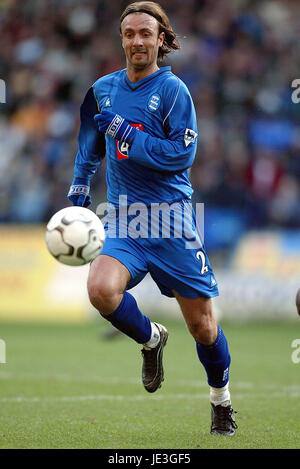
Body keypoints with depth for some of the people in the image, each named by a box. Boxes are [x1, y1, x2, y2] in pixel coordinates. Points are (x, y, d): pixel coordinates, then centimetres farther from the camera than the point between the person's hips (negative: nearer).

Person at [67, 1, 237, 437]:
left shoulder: (173, 90, -6)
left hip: (172, 219, -3)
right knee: (101, 289, -27)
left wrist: (125, 132, -15)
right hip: (125, 221, 3)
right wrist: (78, 190, 26)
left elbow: (182, 155, -14)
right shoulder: (103, 90, 9)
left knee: (202, 327, 2)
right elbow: (90, 147, 27)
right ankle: (151, 340, 4)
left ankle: (221, 403, 30)